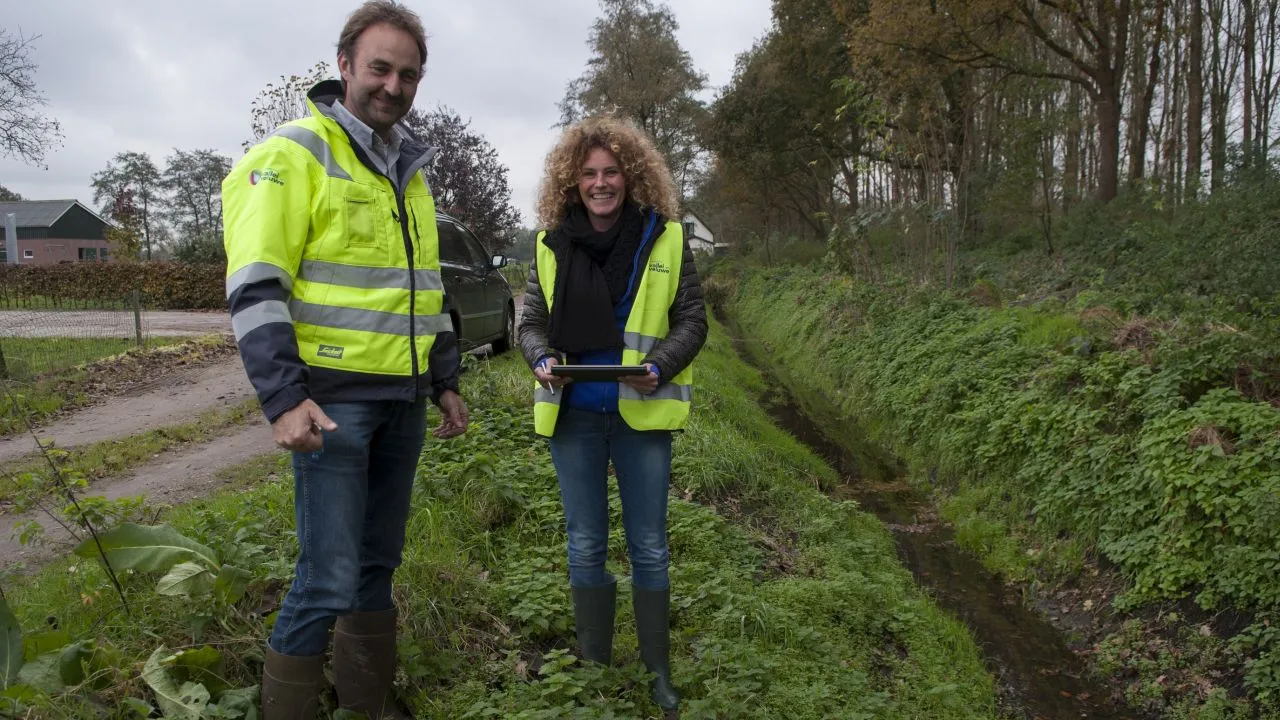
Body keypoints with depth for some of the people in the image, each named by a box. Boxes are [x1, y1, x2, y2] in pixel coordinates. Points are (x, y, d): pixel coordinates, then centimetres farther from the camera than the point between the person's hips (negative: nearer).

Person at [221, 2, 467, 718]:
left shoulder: (410, 172, 16)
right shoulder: (294, 154, -7)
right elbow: (255, 288, -14)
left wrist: (446, 382, 19)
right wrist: (285, 399, -22)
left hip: (402, 403, 7)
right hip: (333, 400, -7)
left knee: (378, 563, 16)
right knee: (328, 577, -5)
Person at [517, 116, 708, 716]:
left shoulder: (666, 238, -3)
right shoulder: (551, 244, 3)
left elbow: (692, 320, 0)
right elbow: (531, 321, 8)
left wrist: (659, 366, -18)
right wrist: (541, 360, -13)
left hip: (640, 412, -2)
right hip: (573, 413, 2)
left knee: (648, 546, 8)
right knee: (585, 545, 11)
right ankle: (594, 666, 27)